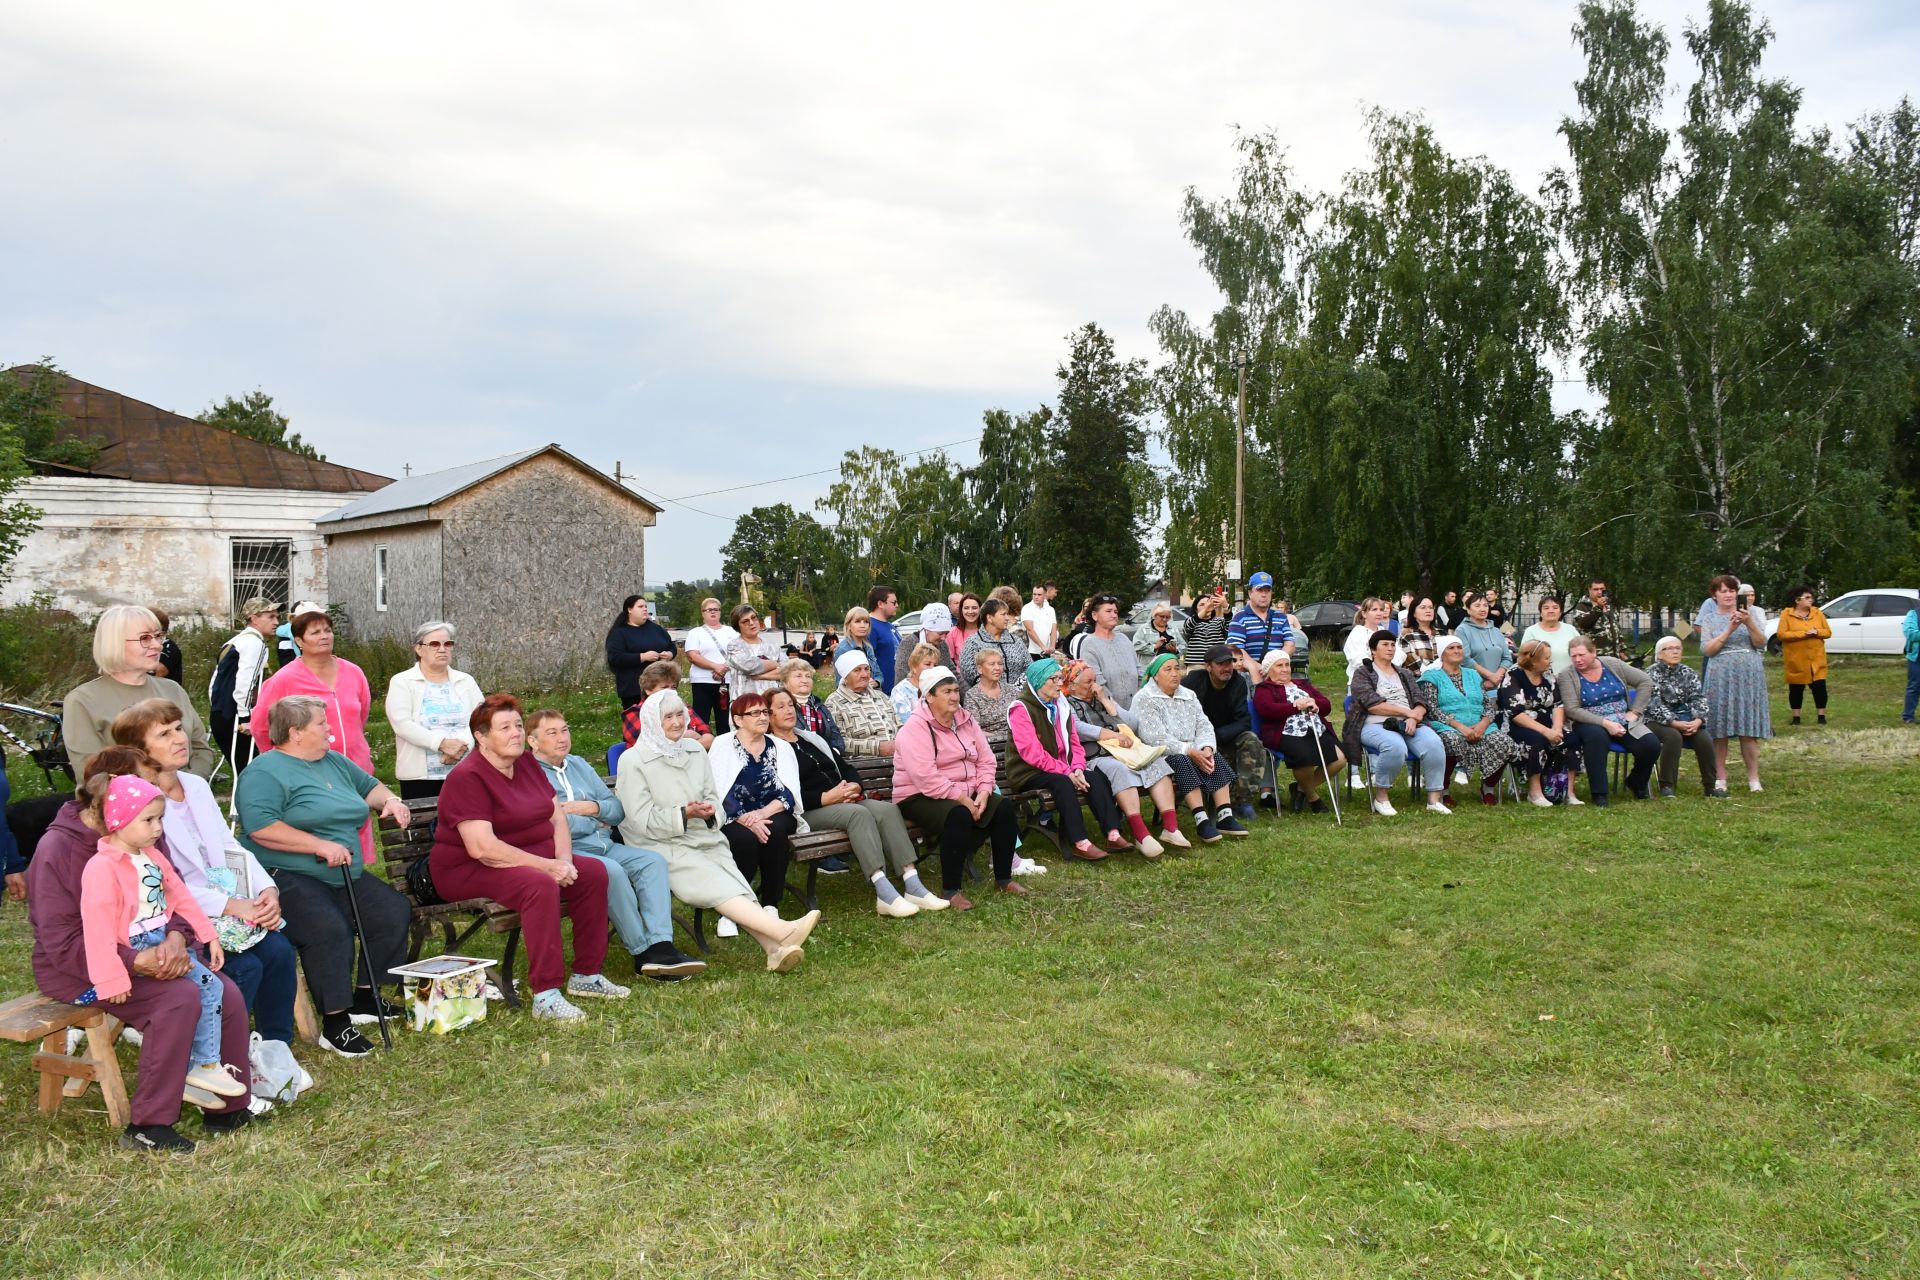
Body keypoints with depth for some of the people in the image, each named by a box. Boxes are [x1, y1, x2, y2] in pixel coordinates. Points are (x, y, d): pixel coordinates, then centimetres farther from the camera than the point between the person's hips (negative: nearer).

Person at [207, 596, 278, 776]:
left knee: (240, 769, 13)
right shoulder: (254, 642, -10)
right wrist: (245, 718, -18)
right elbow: (244, 681, -21)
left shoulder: (234, 642, 19)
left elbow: (216, 680, 20)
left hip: (219, 715, 9)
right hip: (234, 718, -9)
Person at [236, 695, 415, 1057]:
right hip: (286, 876, -9)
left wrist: (390, 800, 11)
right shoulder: (265, 771, -9)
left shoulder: (335, 762, 19)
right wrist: (319, 845, -23)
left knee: (396, 912, -1)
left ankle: (364, 997, 15)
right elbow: (259, 827, -22)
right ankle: (335, 1024, -21)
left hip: (344, 876, 9)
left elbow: (369, 785, 35)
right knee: (329, 929, -32)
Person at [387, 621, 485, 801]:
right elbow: (402, 724, -10)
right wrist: (441, 743, -20)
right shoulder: (402, 682, 4)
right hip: (419, 775, -2)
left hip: (464, 773, 3)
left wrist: (463, 745, -16)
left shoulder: (466, 681, 14)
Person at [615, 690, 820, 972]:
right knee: (716, 884, -28)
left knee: (734, 883, -22)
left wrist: (709, 810, -7)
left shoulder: (695, 750, 16)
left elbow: (712, 796, 17)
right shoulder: (632, 761, -1)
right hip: (662, 847, -5)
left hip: (705, 838, 5)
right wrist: (685, 814, -18)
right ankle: (784, 931, -45)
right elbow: (642, 821, -6)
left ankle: (775, 949, -40)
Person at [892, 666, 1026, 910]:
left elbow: (986, 759, 6)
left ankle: (1004, 878, 2)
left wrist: (984, 791, -11)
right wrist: (961, 798, -24)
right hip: (921, 798, -7)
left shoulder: (965, 720, 9)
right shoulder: (915, 728, -15)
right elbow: (926, 777, -25)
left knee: (1004, 807, -14)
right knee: (959, 815, -36)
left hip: (967, 794, 8)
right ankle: (950, 890, -26)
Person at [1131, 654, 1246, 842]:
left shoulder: (1188, 696, 17)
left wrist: (1206, 748, -17)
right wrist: (1190, 752, -23)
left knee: (1215, 757, -20)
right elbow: (1155, 738, -18)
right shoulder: (1144, 699, -6)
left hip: (1192, 752, 6)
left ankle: (1224, 817, -26)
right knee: (1181, 761, -34)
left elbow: (1203, 725, 6)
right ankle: (1201, 821, -40)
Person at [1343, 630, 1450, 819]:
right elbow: (1372, 704, -8)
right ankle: (1380, 797, -20)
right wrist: (1407, 712, -11)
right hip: (1375, 725, -5)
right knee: (1395, 746, -38)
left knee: (1434, 744, -27)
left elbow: (1420, 703, 13)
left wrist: (1414, 718, -10)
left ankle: (1434, 800, -23)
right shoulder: (1362, 674, 9)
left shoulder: (1404, 675, 25)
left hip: (1408, 724, 5)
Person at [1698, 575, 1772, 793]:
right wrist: (1729, 630, -12)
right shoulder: (1709, 618, 9)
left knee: (1748, 727, -2)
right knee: (1720, 728, -2)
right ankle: (1720, 778, 5)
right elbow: (1707, 650, -2)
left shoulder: (1753, 612, 8)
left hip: (1749, 674, 0)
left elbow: (1761, 644, 1)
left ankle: (1753, 778, 4)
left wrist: (1749, 623, -15)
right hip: (1721, 675, 0)